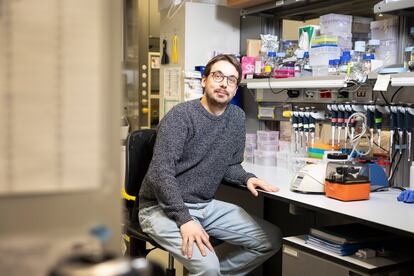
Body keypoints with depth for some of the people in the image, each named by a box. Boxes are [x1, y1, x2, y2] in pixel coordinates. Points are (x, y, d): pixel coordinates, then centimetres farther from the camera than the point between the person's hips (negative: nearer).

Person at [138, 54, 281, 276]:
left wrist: (247, 178, -8)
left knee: (271, 240, 3)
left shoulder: (237, 117, 6)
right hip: (163, 207, -7)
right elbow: (160, 173, -23)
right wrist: (185, 220, -31)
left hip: (206, 205, 7)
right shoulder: (181, 116, -16)